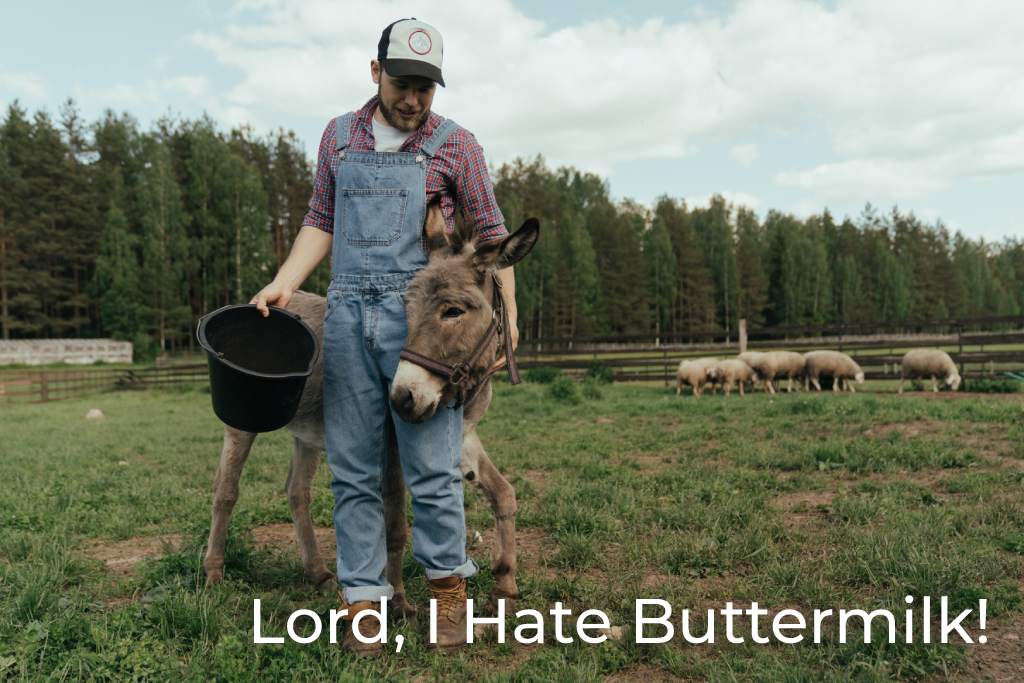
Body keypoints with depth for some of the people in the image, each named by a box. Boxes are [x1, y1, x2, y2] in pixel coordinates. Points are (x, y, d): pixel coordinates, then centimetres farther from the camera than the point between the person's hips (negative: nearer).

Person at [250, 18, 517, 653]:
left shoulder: (455, 143, 5)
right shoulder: (339, 136, 14)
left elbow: (491, 234, 7)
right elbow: (321, 222, 19)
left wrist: (506, 317, -2)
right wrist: (283, 283, 5)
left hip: (422, 319, -3)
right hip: (348, 316, 3)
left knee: (433, 468, -2)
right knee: (353, 469, 5)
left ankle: (449, 585, 18)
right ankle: (365, 596, 16)